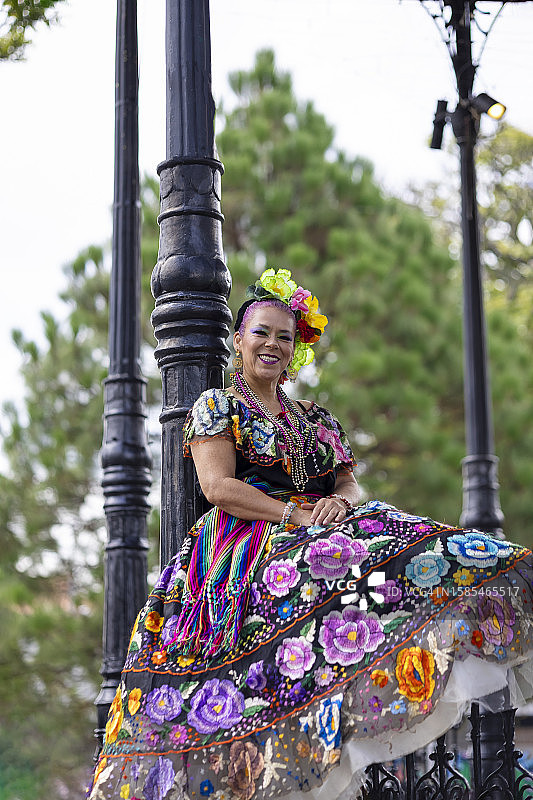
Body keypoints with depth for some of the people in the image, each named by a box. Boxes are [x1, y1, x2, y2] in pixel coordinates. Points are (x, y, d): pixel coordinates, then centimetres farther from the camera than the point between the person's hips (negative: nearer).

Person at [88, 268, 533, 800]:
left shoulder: (318, 420, 27)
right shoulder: (216, 406, 11)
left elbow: (349, 482, 17)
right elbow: (218, 485, -4)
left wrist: (339, 502, -10)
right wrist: (294, 515, -14)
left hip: (322, 529, 6)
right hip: (247, 542, -6)